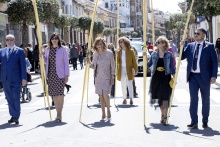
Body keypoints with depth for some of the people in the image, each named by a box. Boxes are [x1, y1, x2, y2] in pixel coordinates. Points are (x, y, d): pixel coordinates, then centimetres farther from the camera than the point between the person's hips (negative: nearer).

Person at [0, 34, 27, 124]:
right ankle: (13, 115, 19)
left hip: (15, 79, -4)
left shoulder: (20, 51, 1)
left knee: (16, 98, -4)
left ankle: (16, 117, 2)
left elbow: (23, 65, -2)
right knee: (9, 99, 10)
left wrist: (24, 78, -7)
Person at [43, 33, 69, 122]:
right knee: (54, 95, 7)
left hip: (59, 75, -4)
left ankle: (59, 115, -10)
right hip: (50, 75, 5)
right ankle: (58, 114, 17)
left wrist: (66, 75, -7)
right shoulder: (48, 50, 12)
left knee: (60, 94, -10)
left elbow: (66, 62, -1)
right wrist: (42, 56, 1)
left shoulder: (62, 49, 0)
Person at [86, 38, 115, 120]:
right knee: (101, 95, 5)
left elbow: (112, 66, -2)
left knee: (105, 94, -12)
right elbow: (93, 66, 13)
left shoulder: (109, 53, -5)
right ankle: (103, 113, 15)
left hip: (107, 77, -4)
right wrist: (89, 62, -7)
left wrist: (112, 77, -6)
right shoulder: (95, 54, 7)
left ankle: (108, 110, 12)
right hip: (98, 77, 4)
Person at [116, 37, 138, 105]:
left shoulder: (131, 51, -3)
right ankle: (124, 99, 14)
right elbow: (117, 61, 9)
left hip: (129, 70, -3)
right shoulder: (119, 52, 6)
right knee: (123, 85, 8)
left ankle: (131, 99, -6)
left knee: (130, 84, -8)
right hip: (122, 70, 4)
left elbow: (134, 61, -2)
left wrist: (135, 70, -5)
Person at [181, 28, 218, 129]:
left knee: (205, 99, 9)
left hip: (204, 76, -2)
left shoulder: (209, 46, -1)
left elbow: (214, 62, -2)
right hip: (193, 76, 2)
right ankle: (194, 122, 2)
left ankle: (205, 121, 22)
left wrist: (214, 76, -10)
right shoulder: (190, 46, 9)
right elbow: (182, 57, 10)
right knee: (193, 98, -1)